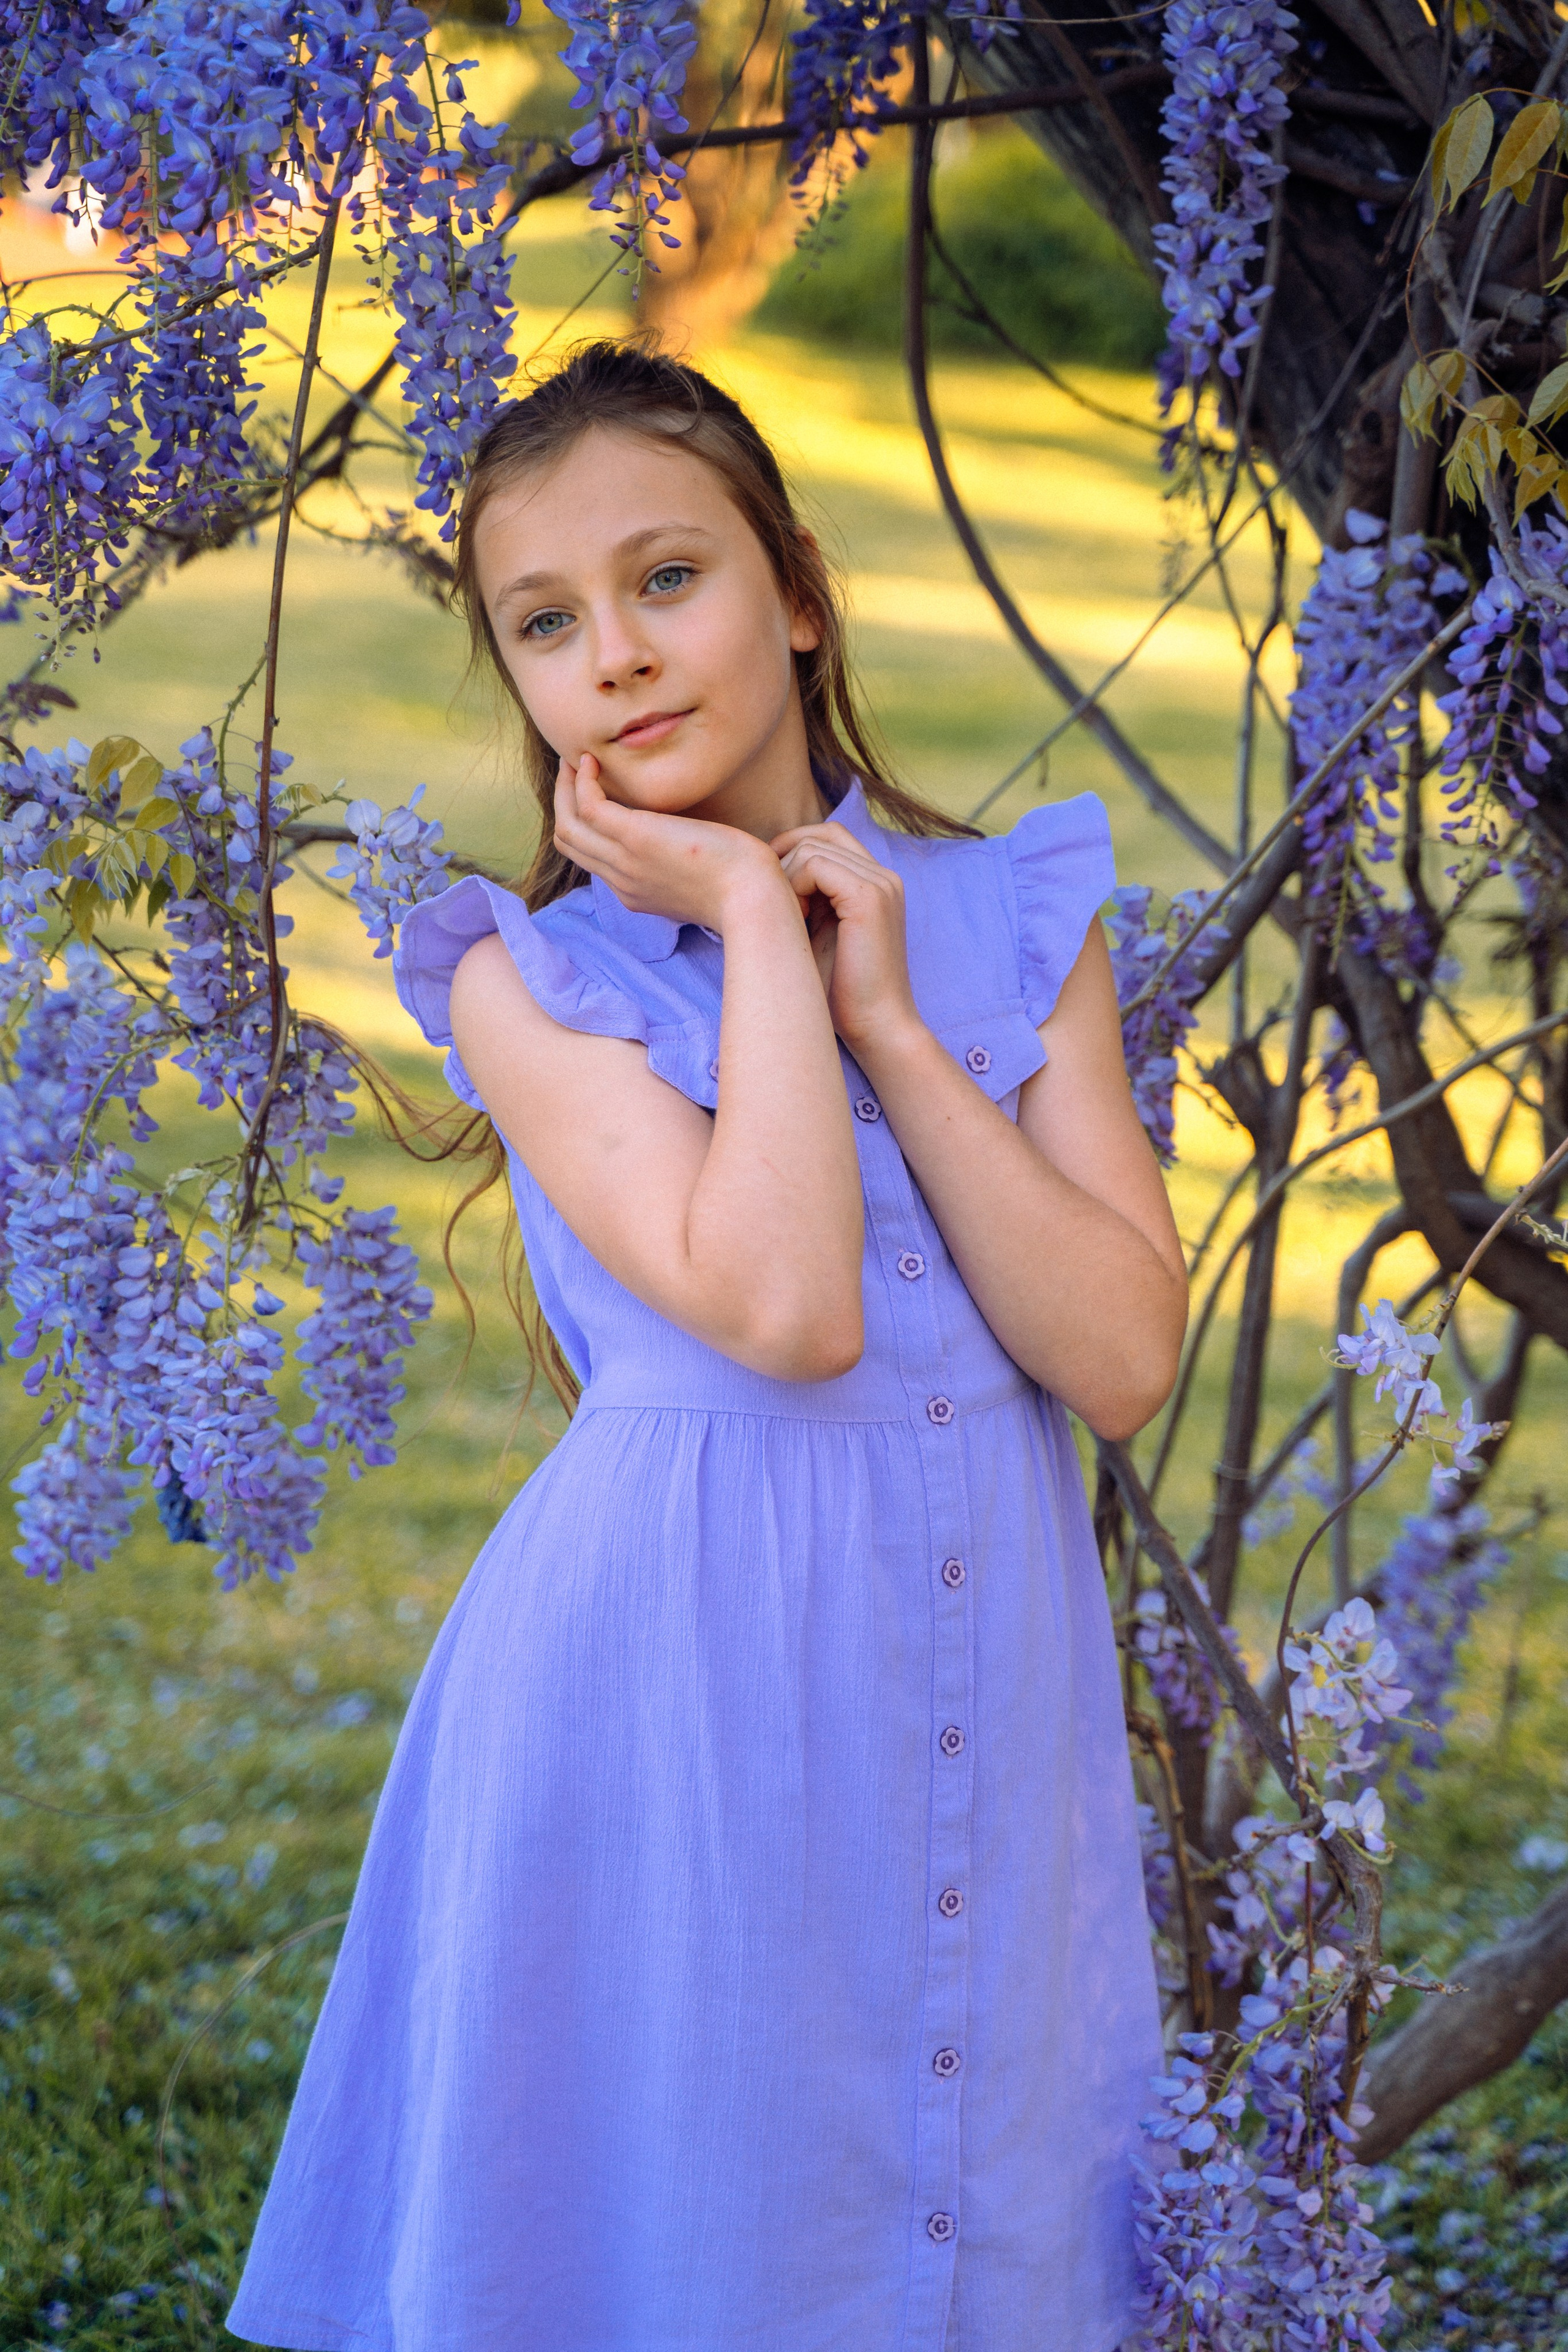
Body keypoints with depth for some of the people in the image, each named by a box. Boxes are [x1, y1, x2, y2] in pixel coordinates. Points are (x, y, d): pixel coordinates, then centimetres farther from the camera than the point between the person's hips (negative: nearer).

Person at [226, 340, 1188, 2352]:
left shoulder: (1020, 920, 5)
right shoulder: (528, 976, -3)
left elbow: (1126, 1361, -6)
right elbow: (783, 1306, -20)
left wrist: (884, 1015, -9)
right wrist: (754, 925, -11)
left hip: (992, 1692, 3)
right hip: (682, 1694, -3)